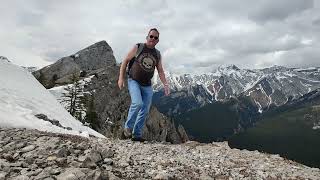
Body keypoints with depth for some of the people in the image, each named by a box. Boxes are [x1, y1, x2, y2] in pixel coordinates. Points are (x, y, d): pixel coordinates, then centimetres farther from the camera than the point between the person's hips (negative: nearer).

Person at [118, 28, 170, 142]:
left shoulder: (157, 54, 9)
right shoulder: (138, 47, -2)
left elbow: (160, 71, 10)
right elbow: (125, 61, 0)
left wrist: (165, 85, -5)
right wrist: (121, 78, -8)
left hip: (147, 85, 5)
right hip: (134, 81, -4)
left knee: (145, 111, 3)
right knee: (137, 103, -26)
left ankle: (137, 135, 16)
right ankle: (128, 127, -4)